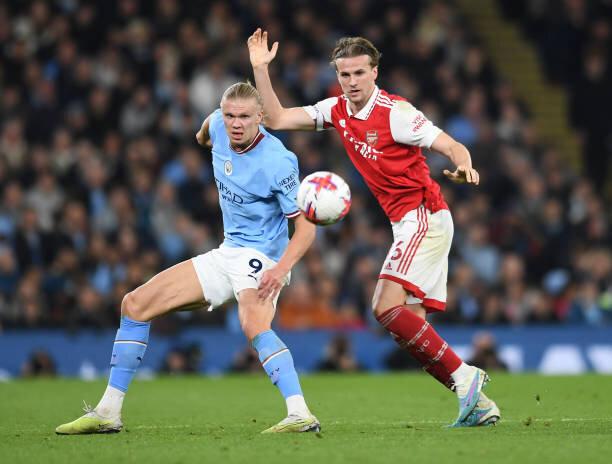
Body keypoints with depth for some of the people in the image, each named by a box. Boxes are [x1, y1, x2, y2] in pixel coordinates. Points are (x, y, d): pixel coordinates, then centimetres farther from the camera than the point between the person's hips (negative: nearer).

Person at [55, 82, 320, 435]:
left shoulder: (278, 162, -22)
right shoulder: (220, 125, -2)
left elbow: (306, 226, -21)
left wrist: (282, 268, -36)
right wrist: (204, 132, 47)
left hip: (261, 257, -8)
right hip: (226, 254, 8)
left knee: (253, 324, -39)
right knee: (135, 305, 5)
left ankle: (301, 415, -47)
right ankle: (108, 413, 11)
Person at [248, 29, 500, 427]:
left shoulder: (395, 111, -13)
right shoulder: (336, 111, 9)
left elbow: (454, 147, -15)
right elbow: (276, 119, 12)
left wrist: (464, 168, -37)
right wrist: (260, 69, 4)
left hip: (424, 217, -8)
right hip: (408, 225, 8)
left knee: (388, 308, -21)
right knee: (407, 326, 2)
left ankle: (464, 376, -16)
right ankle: (478, 402, 4)